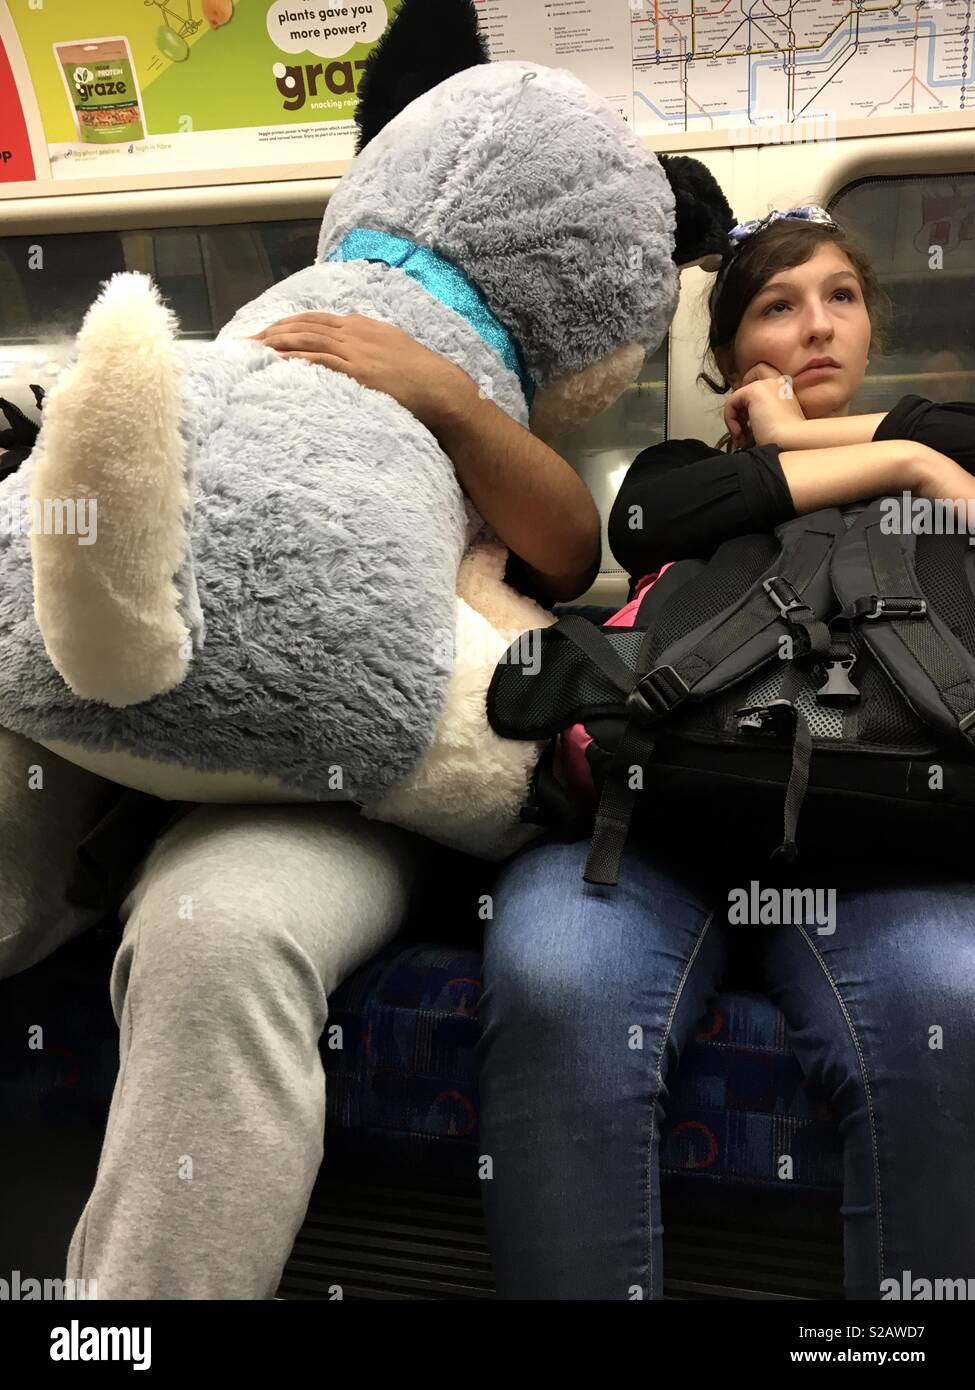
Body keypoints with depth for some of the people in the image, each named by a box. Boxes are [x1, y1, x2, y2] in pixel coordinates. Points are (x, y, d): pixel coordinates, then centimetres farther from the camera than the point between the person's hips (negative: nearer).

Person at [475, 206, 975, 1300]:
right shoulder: (681, 465, 27)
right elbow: (641, 522, 1)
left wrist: (795, 436, 15)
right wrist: (886, 462, 3)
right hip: (653, 807, 0)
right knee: (556, 986, -33)